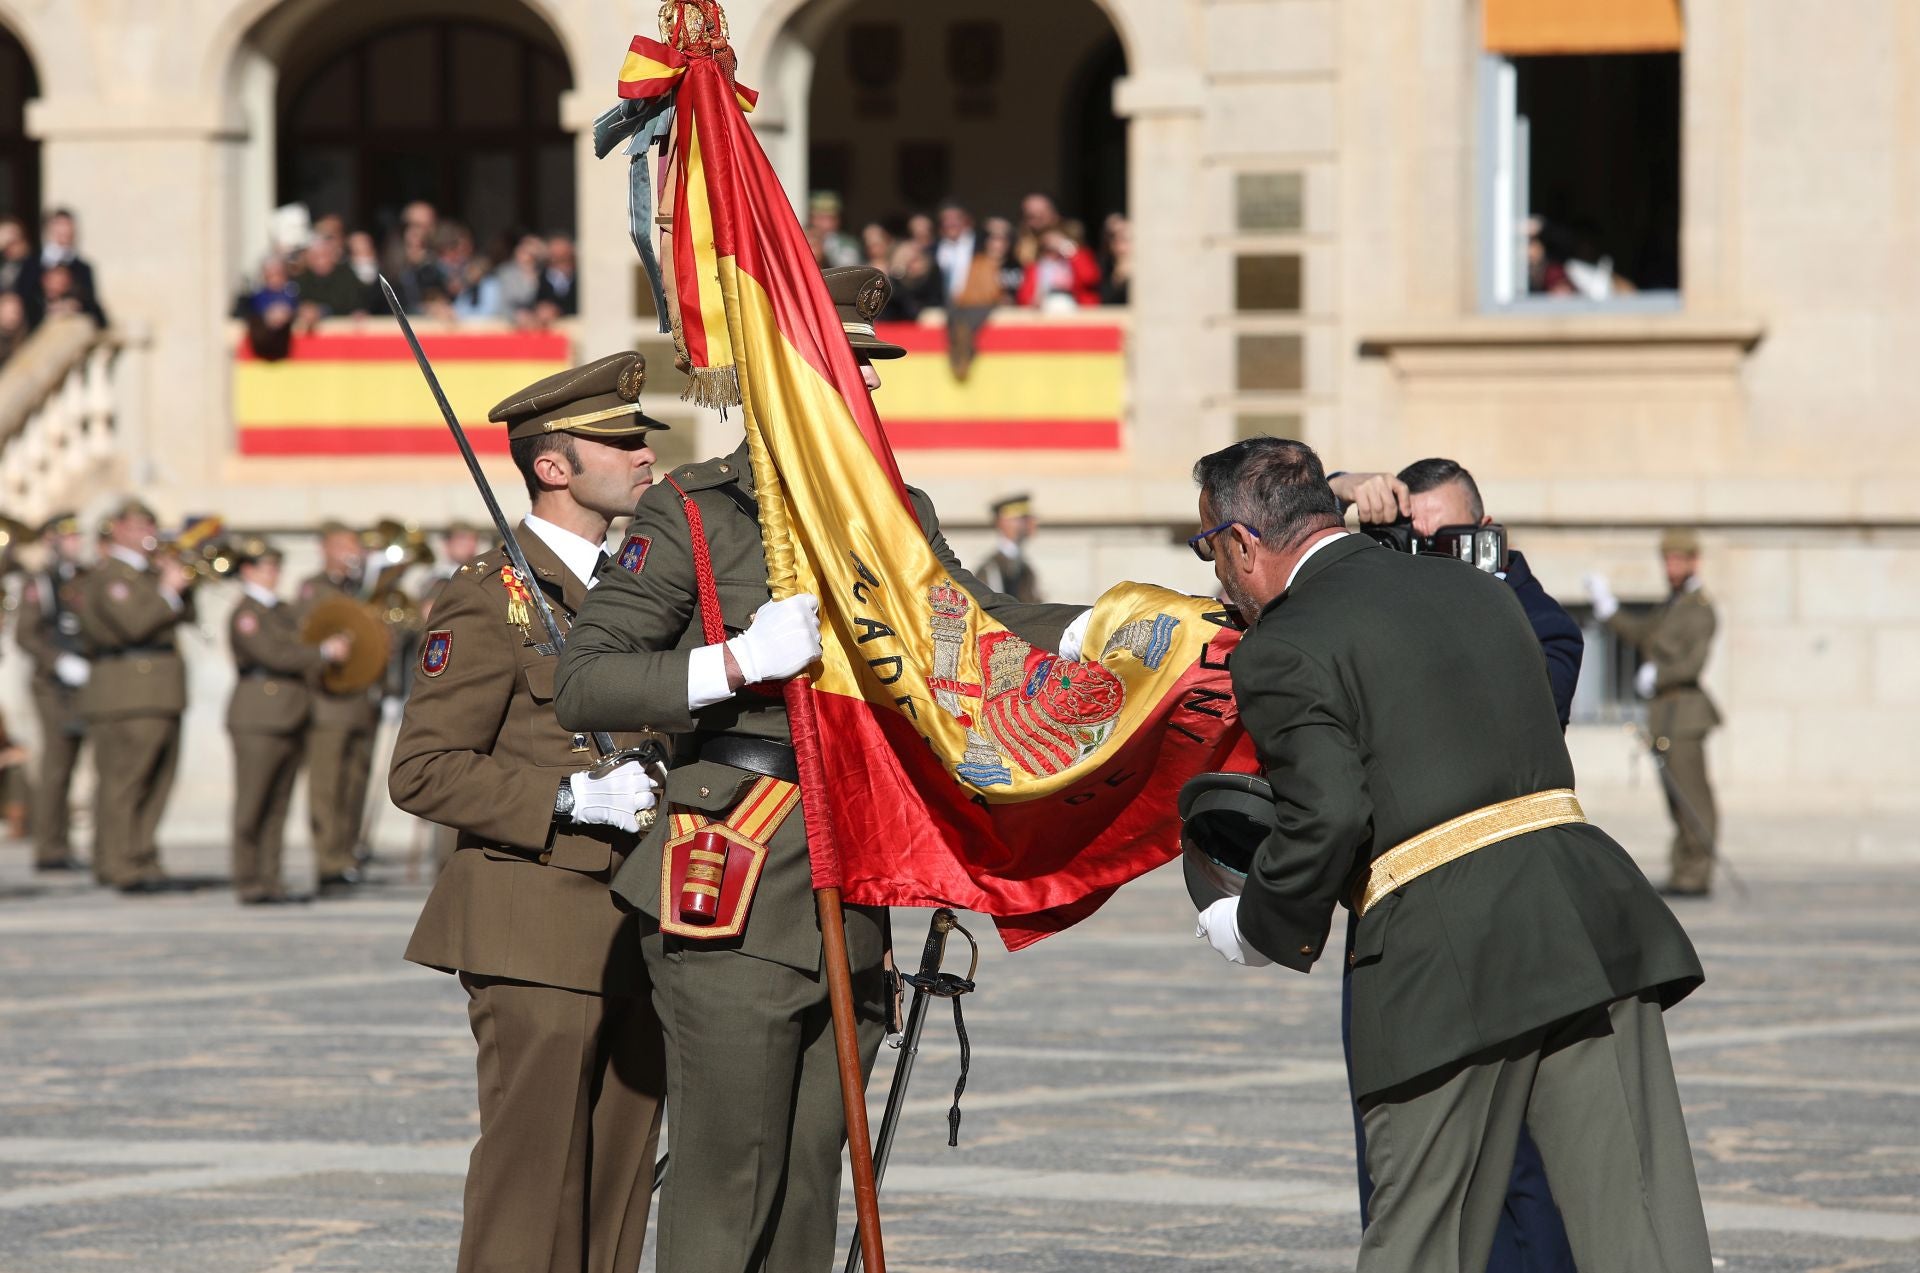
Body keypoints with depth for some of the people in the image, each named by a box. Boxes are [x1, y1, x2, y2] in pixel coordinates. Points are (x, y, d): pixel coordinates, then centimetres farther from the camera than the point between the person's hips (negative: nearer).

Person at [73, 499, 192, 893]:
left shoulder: (147, 571, 21)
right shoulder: (109, 576, -8)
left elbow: (183, 616, 19)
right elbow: (134, 624, -20)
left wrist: (179, 580, 5)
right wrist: (168, 591, -14)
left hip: (159, 694, 10)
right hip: (129, 694, -10)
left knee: (156, 782, 10)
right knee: (124, 781, -8)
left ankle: (142, 860, 16)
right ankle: (124, 868, -9)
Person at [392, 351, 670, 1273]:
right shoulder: (489, 600, -8)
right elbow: (422, 772, -13)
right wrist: (572, 800, -20)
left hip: (632, 935, 8)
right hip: (538, 934, -8)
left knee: (621, 1179, 7)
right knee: (534, 1181, -8)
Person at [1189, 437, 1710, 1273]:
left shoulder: (1282, 650, -2)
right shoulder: (1478, 592, 21)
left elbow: (1329, 818, -14)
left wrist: (1258, 928, 2)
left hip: (1446, 960, -5)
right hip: (1588, 912, 6)